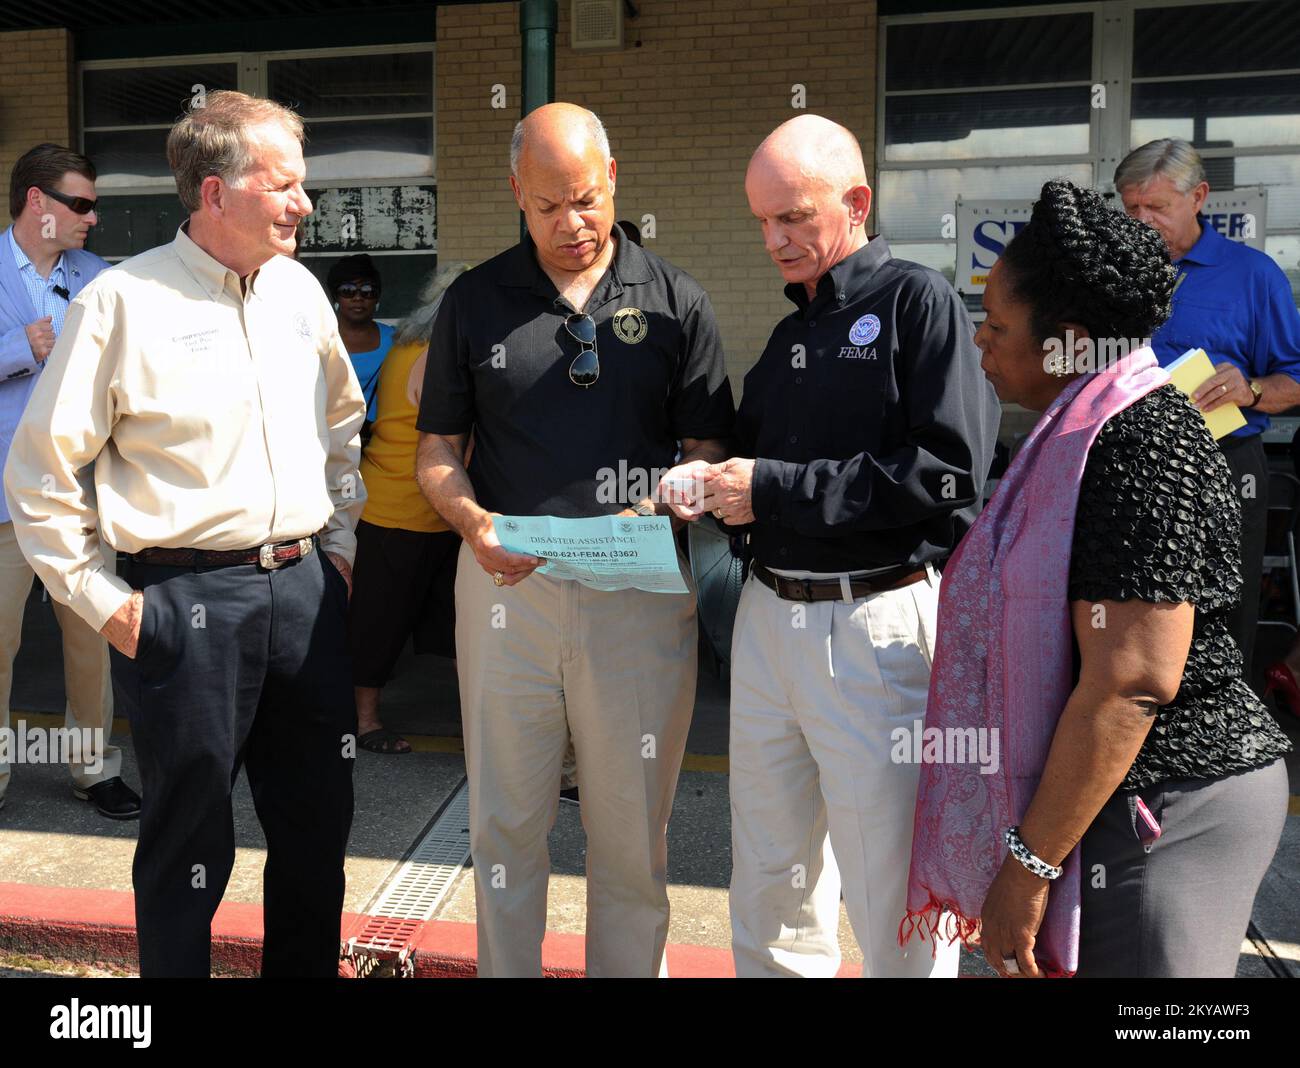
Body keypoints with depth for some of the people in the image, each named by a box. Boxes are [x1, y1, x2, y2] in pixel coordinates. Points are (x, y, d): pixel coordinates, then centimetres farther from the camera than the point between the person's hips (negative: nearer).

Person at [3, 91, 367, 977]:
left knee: (319, 828, 16)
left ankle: (307, 966, 36)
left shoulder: (299, 289, 9)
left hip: (305, 588, 6)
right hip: (188, 598, -5)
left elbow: (342, 422, 21)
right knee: (189, 847, 9)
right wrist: (102, 600, -6)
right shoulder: (123, 301, -8)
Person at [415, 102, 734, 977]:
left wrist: (651, 517, -19)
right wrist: (472, 519, -13)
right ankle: (505, 969, 32)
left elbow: (708, 457, 2)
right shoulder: (474, 301, 7)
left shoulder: (676, 303, 4)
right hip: (504, 585, 1)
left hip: (639, 590, -1)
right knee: (506, 823, 13)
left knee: (632, 831, 10)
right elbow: (437, 451, 9)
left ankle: (629, 967, 31)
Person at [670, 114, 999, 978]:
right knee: (770, 873, 17)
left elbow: (949, 471, -17)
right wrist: (711, 485, -1)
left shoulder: (918, 301, -5)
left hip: (877, 627, -7)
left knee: (894, 904, 3)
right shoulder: (791, 332, 17)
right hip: (769, 614, 7)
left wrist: (775, 488, -15)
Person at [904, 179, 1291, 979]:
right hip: (1124, 800, 10)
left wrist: (1029, 864, -21)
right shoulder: (1086, 431, 11)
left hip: (1160, 813, -10)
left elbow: (1129, 684, -26)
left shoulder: (1141, 443, -20)